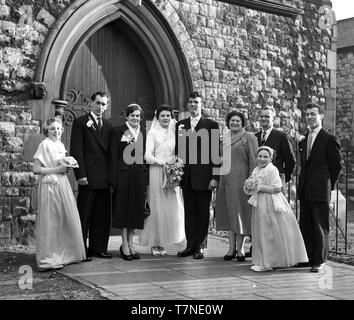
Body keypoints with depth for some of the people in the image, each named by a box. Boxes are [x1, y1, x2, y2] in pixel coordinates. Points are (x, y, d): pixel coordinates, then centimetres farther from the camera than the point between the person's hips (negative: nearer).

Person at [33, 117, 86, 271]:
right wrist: (57, 169, -16)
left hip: (62, 184, 8)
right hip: (49, 185, -8)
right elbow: (36, 169, -14)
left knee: (67, 219, 10)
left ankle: (65, 254, 22)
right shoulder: (44, 145, -9)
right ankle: (48, 258, 7)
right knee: (51, 222, -2)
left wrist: (67, 167, 4)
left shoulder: (61, 145, 13)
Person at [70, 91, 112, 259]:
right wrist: (80, 174, -13)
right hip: (88, 176, -5)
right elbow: (76, 150, -6)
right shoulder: (80, 122, 1)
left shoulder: (108, 125, 17)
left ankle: (98, 247, 17)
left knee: (103, 214, 8)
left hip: (105, 177, 5)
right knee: (84, 214, 0)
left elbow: (110, 150, 16)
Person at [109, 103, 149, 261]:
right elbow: (113, 156, -4)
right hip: (123, 175, -4)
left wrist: (146, 177, 4)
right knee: (123, 208, 2)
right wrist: (113, 179, -10)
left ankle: (130, 243, 19)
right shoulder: (117, 131, -1)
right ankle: (125, 245, 10)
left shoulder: (144, 132, 10)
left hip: (140, 175, 4)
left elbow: (146, 155, 10)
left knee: (136, 209, 8)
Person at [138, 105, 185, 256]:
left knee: (172, 208, 1)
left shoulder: (175, 131, 13)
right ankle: (155, 243, 8)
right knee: (156, 208, -2)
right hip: (156, 173, -4)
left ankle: (163, 242, 12)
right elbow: (147, 155, -7)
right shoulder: (153, 133, 2)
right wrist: (163, 162, -17)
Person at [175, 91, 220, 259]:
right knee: (189, 212, 8)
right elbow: (177, 150, 12)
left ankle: (200, 246, 11)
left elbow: (215, 152, -2)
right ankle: (190, 245, 15)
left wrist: (215, 177, -8)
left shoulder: (211, 125, 2)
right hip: (186, 176, 3)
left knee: (203, 212, 4)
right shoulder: (180, 125, 12)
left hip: (203, 176, -3)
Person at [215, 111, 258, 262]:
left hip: (240, 179, -6)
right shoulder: (226, 140, 18)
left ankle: (240, 249, 6)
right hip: (226, 180, 6)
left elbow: (254, 160, -7)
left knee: (240, 212, -2)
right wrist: (217, 180, 12)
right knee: (229, 213, 7)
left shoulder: (249, 137, -1)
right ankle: (231, 248, 13)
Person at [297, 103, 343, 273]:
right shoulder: (304, 140, 14)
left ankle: (320, 260, 10)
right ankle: (308, 258, 21)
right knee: (305, 226, 11)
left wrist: (329, 185, 1)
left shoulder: (330, 139, -7)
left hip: (320, 191, -7)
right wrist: (302, 184, 9)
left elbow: (337, 165, -3)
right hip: (304, 191, 7)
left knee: (321, 227, 1)